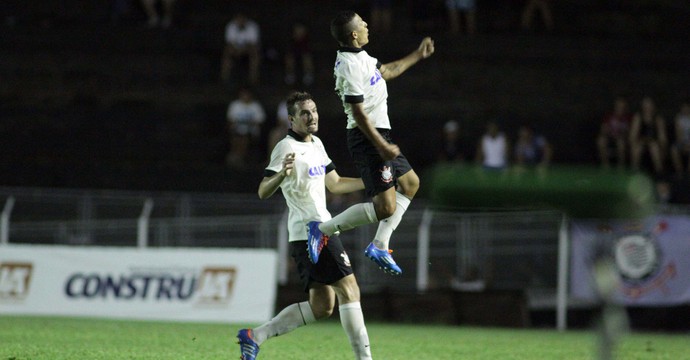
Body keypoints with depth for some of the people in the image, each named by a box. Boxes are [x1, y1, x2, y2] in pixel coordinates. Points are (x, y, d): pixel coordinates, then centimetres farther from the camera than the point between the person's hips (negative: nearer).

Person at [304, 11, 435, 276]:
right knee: (386, 207, -12)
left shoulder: (360, 57, 9)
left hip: (378, 135, 11)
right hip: (368, 138, -11)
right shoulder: (350, 67, -23)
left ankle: (380, 245, 19)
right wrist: (382, 146, -23)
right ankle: (323, 229, -2)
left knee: (410, 183, 22)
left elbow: (386, 71, 29)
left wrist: (417, 55, 37)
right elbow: (359, 114, -24)